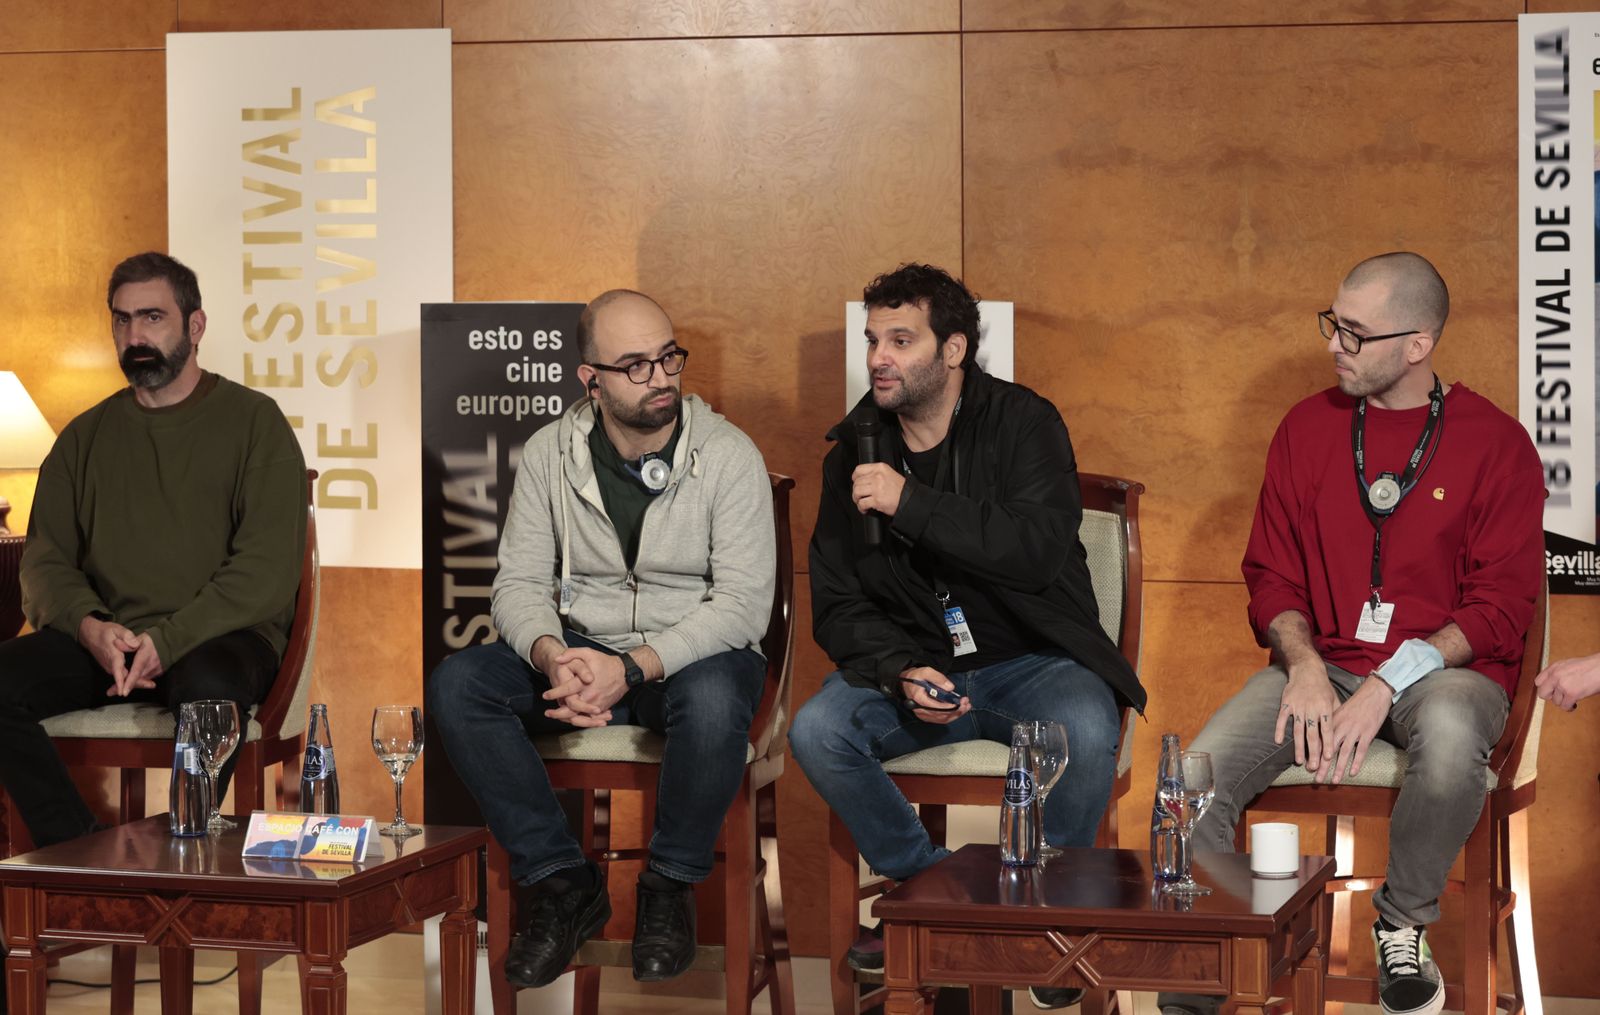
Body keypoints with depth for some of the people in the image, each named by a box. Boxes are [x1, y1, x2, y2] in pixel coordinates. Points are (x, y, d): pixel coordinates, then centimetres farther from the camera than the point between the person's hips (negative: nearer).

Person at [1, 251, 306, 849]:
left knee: (208, 687, -39)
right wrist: (90, 626, -10)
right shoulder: (86, 437, 19)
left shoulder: (253, 421, 5)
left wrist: (167, 640, -17)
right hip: (101, 638, 4)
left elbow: (268, 569, -6)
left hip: (218, 638, -4)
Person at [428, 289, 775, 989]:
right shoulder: (550, 453, -1)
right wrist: (551, 656, -25)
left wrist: (633, 668, -28)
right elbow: (520, 583, -2)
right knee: (455, 685, -21)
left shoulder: (729, 455, -11)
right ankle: (560, 880, -13)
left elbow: (743, 604, -17)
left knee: (714, 698, -39)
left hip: (691, 654, -3)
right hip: (579, 649, 4)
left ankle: (671, 885, -13)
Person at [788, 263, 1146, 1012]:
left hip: (1034, 660, -3)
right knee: (816, 733, -23)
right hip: (914, 663, 3)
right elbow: (837, 605, 4)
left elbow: (1040, 550, -25)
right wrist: (900, 672, -16)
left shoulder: (1022, 423, -8)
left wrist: (912, 503, -30)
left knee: (1085, 733, -35)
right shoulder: (853, 452, 3)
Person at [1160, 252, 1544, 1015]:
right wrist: (1303, 665, -11)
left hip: (1443, 667, -3)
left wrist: (1388, 682, -18)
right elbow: (1271, 575, 10)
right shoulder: (1307, 429, 9)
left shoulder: (1495, 444, -2)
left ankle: (1404, 925, -11)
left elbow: (1501, 607, -6)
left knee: (1449, 735, -40)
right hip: (1321, 662, 3)